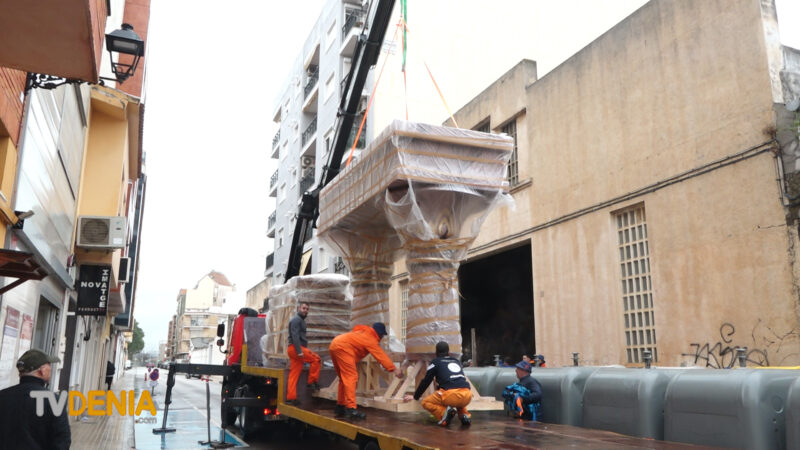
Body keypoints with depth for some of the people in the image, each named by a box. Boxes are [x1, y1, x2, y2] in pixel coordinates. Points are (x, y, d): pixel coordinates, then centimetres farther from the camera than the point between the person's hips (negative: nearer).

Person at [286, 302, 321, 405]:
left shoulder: (301, 320, 25)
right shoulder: (296, 320, -7)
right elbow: (295, 336, -18)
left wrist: (304, 350, 19)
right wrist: (299, 351, -25)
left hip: (294, 350, 10)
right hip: (296, 348, -10)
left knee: (294, 375, 5)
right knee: (316, 359, -4)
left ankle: (291, 398, 3)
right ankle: (312, 382, 0)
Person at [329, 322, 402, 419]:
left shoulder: (363, 333, 22)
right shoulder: (371, 340, -5)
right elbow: (381, 356, -11)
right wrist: (394, 369, -12)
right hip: (342, 348, -11)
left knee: (344, 378, 17)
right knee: (351, 377, -13)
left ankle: (340, 407, 21)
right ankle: (351, 409, -21)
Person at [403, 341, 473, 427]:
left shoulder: (435, 362, 16)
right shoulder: (456, 361, 29)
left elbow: (425, 382, 19)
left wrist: (415, 397, 32)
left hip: (450, 394, -5)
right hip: (467, 396, 5)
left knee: (426, 402, 17)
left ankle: (444, 412, -10)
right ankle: (465, 415, 9)